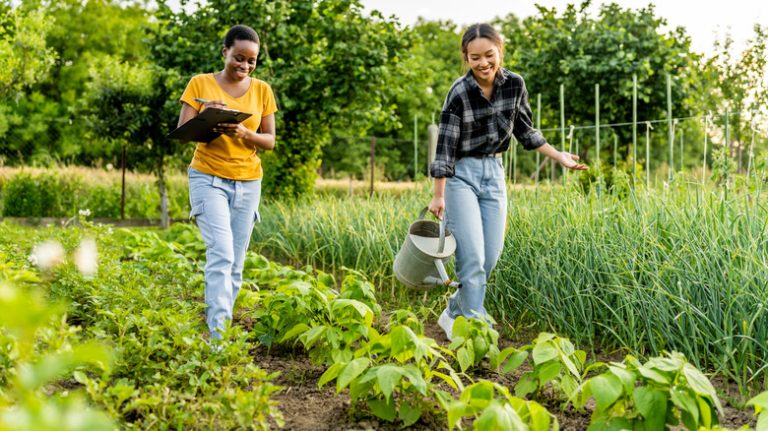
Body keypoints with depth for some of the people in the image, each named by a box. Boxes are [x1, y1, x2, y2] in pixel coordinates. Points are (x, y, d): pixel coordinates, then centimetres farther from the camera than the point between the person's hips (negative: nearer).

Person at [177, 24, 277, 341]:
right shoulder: (200, 84, 0)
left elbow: (270, 140, 5)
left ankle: (220, 323, 16)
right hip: (209, 178, -3)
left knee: (236, 261, 4)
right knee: (221, 254, -17)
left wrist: (244, 133, -15)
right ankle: (218, 332, -18)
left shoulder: (262, 90, 6)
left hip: (248, 182, 3)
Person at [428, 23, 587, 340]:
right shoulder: (460, 93, -17)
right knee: (472, 258, -11)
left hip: (494, 173, 5)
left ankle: (453, 314, 23)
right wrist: (439, 196, -16)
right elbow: (445, 145, -15)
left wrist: (558, 155, 8)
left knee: (491, 258, 3)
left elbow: (524, 130, 12)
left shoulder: (515, 84, -4)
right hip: (461, 174, -5)